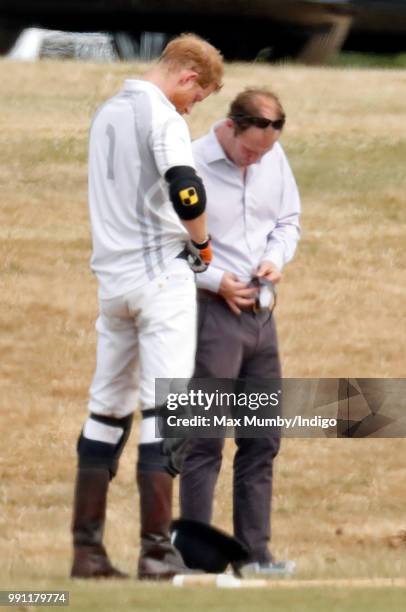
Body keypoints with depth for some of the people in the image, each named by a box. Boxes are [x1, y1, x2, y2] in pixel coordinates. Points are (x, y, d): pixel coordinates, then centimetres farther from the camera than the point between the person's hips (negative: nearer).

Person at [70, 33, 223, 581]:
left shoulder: (107, 114, 16)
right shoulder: (162, 115, -11)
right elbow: (186, 191, -24)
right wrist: (201, 242, -5)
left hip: (111, 279, 8)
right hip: (161, 272, -7)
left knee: (108, 407, 10)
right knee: (164, 405, -7)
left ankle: (87, 548, 8)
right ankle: (157, 551, -11)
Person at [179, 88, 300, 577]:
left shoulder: (274, 157, 6)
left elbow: (288, 220, 18)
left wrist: (276, 258, -2)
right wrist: (216, 281, -16)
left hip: (261, 313, 7)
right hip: (211, 313, -7)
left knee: (262, 440, 10)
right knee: (206, 440, -7)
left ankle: (254, 552, 16)